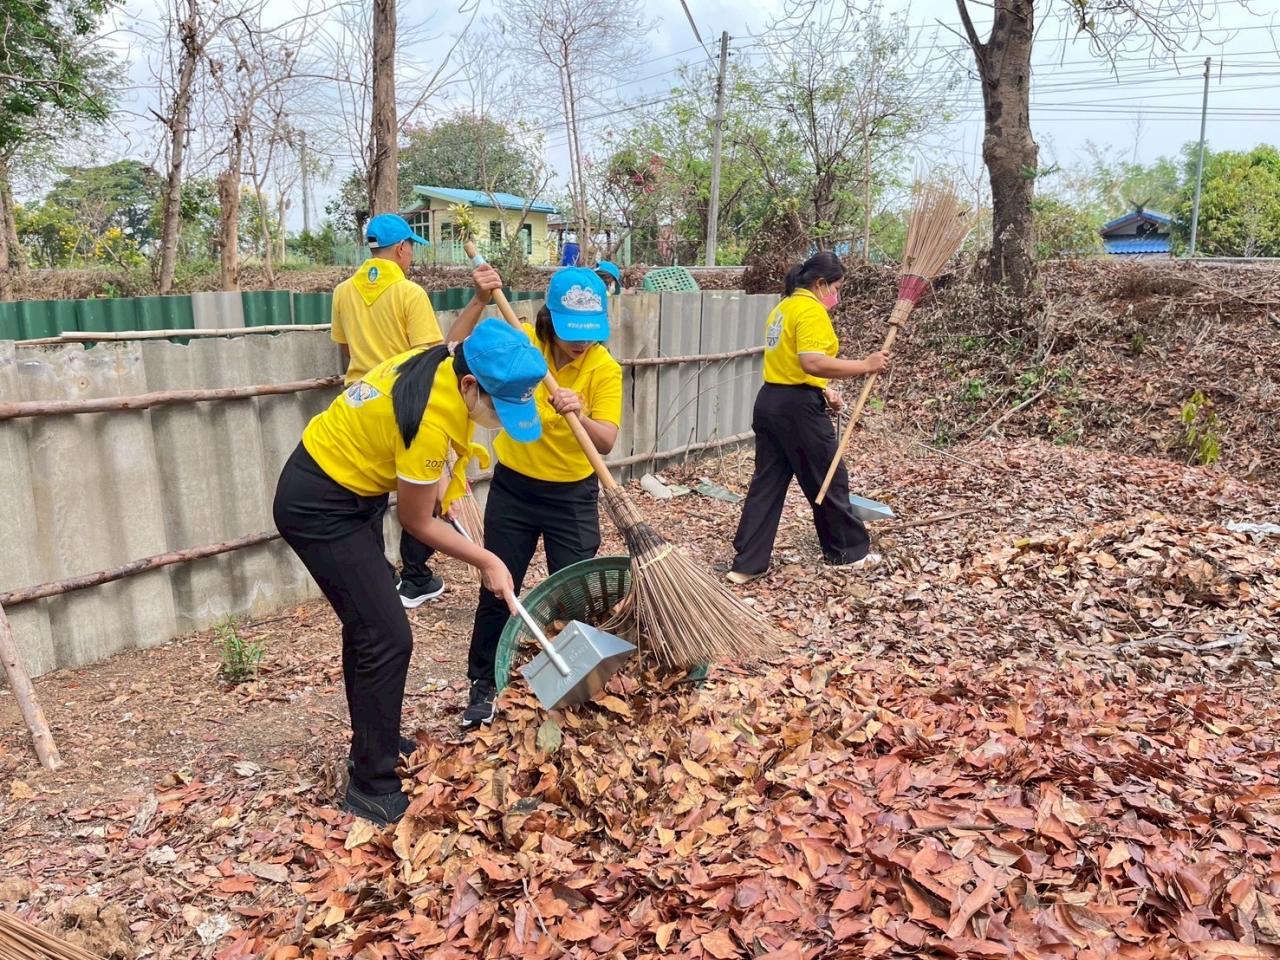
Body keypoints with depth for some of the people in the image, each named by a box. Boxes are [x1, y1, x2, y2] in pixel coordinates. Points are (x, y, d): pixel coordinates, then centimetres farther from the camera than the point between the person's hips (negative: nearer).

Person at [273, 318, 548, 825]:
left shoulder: (445, 361, -9)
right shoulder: (431, 421, -32)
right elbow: (417, 522, -18)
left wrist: (446, 482, 6)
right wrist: (488, 562, -8)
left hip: (349, 490, 10)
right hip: (318, 508, -10)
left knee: (369, 628, 19)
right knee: (388, 641, -8)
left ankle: (374, 746, 37)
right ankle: (373, 789, 6)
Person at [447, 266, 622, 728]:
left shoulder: (604, 368, -16)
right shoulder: (518, 341, -10)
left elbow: (606, 442, -25)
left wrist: (579, 415, -45)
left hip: (573, 496, -1)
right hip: (513, 488, 2)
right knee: (497, 590, 10)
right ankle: (483, 684, 29)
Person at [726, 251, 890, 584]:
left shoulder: (783, 308, 17)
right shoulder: (811, 309, -13)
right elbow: (812, 362, -27)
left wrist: (823, 391, 17)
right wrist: (865, 366, -23)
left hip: (770, 402, 9)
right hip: (798, 407, -9)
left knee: (767, 483, 10)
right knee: (829, 482, 7)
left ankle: (747, 564, 10)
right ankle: (849, 551, 23)